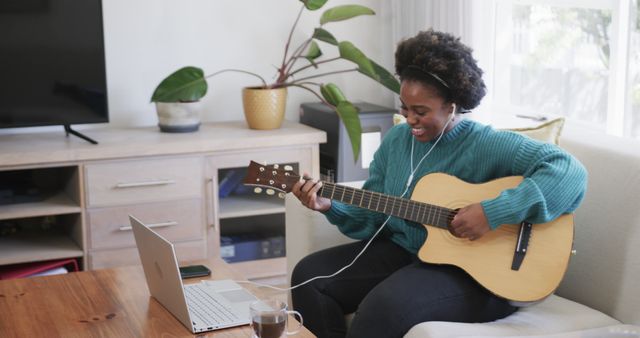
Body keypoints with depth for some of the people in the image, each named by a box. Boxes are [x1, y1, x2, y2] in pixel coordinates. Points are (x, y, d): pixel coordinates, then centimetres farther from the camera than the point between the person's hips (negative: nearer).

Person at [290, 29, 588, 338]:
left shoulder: (487, 145, -16)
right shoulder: (396, 139, 5)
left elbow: (570, 173, -27)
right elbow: (372, 215, 13)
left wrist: (493, 212, -33)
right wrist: (330, 206, -7)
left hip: (473, 271, -7)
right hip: (402, 252, 7)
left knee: (382, 306, -32)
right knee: (309, 276, -5)